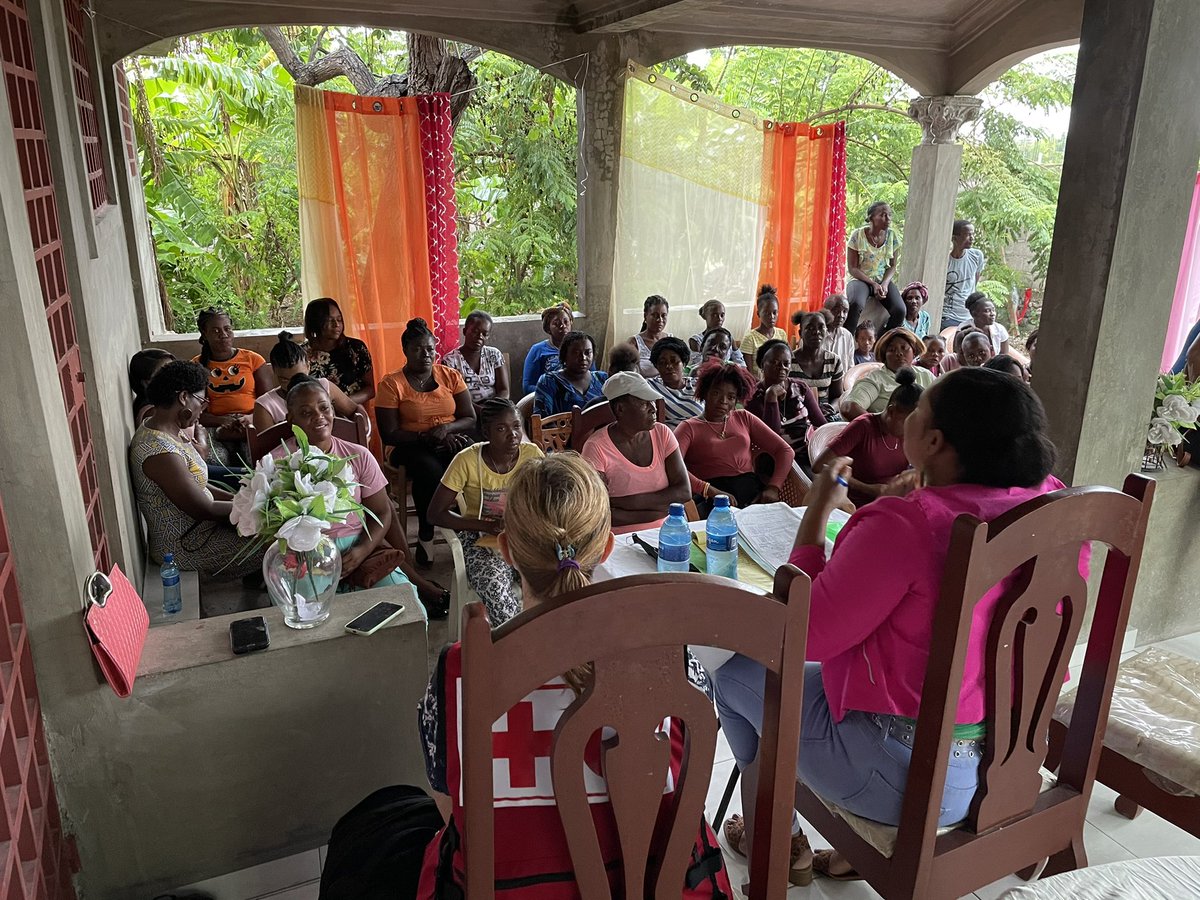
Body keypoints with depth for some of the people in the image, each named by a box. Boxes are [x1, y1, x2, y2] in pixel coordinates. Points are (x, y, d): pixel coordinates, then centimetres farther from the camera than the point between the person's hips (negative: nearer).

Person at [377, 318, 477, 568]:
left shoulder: (450, 376, 8)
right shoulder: (392, 384, -1)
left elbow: (470, 419, 5)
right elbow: (389, 434, -6)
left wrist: (445, 428, -15)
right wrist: (426, 437, -18)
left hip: (451, 442, 3)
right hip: (411, 447, -2)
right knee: (430, 470, -37)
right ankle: (425, 535, -17)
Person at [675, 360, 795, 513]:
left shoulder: (744, 418, 22)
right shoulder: (689, 427, 10)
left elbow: (786, 451, 16)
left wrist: (773, 488, -2)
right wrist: (711, 491, -23)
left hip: (753, 492, 4)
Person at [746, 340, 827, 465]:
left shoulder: (801, 387, 9)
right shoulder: (754, 396, -3)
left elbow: (821, 423, 11)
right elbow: (771, 436, -14)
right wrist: (771, 398, -20)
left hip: (811, 450, 5)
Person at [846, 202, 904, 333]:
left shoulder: (893, 236, 0)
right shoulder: (858, 235, -9)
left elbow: (892, 266, 6)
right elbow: (852, 268, -8)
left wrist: (885, 284, -14)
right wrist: (873, 284, -18)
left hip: (883, 280, 3)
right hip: (860, 279, -3)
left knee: (900, 310, -23)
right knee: (856, 305, -37)